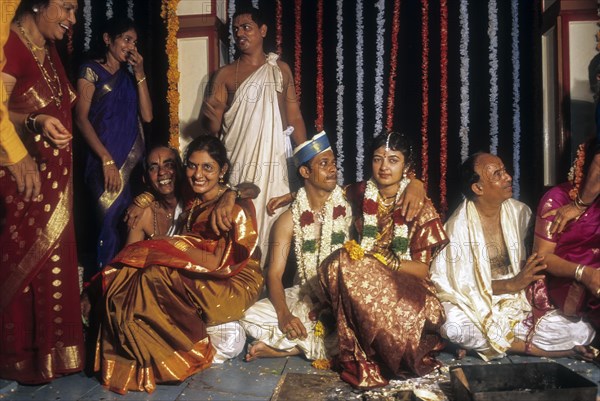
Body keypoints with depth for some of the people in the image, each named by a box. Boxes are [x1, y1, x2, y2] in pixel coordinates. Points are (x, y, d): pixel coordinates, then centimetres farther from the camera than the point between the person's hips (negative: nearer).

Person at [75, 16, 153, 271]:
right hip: (108, 160, -5)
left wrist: (139, 74, 1)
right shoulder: (91, 70, 1)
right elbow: (81, 118, -8)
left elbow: (146, 116, 5)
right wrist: (106, 159, -16)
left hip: (134, 159, 5)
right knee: (112, 225, -6)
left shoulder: (129, 75, 17)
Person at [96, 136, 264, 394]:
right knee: (126, 279, -16)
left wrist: (175, 248, -18)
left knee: (156, 275, -28)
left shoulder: (237, 207, -11)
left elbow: (224, 263, -18)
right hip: (196, 283, 7)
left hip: (234, 287, -7)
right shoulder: (193, 205, 11)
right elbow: (186, 251, 9)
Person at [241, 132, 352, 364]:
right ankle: (330, 345, -16)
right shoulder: (289, 220, -1)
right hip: (304, 296, 0)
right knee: (250, 318, -20)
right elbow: (274, 274, -5)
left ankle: (282, 347, -20)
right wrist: (283, 314, -22)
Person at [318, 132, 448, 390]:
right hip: (363, 281, 3)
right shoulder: (359, 194, 4)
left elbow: (424, 270, -4)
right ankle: (362, 362, -18)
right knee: (341, 261, -31)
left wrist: (389, 260, -20)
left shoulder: (420, 208, -4)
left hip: (405, 285, -3)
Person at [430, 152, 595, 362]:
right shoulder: (458, 225, -12)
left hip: (518, 301, 4)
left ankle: (481, 341, -10)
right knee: (454, 328, -37)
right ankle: (534, 347, -12)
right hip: (476, 305, -4)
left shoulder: (520, 212, 2)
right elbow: (462, 285, -12)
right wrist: (511, 284, -21)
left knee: (581, 332, -17)